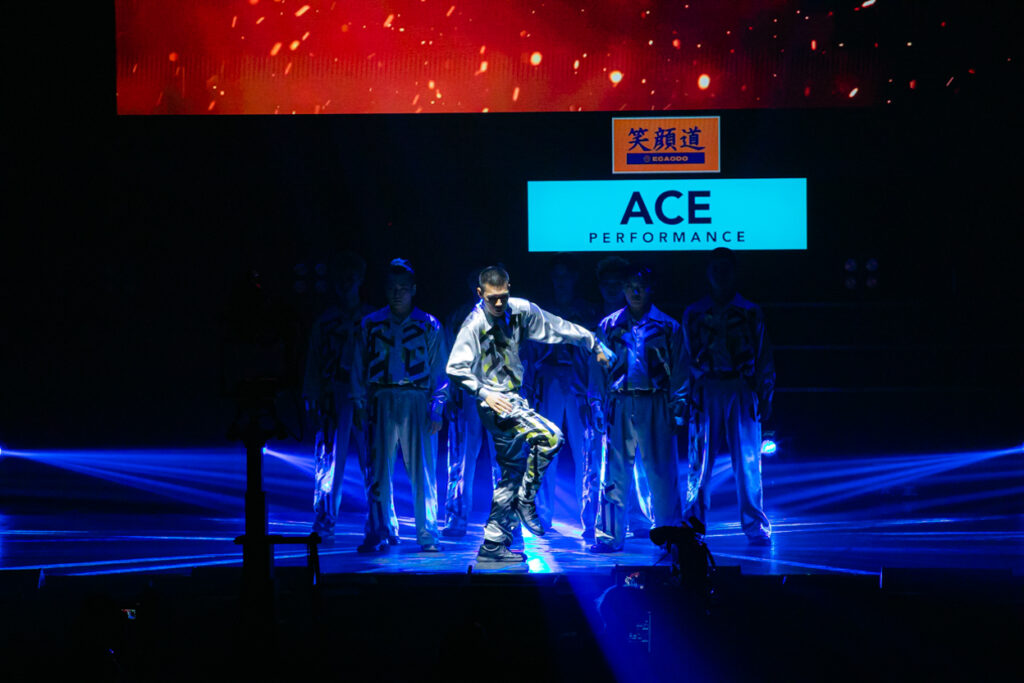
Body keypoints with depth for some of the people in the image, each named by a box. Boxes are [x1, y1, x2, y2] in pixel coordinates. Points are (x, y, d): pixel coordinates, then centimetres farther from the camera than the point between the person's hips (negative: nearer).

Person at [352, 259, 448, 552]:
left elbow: (439, 371, 7)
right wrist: (359, 405, 4)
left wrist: (437, 410, -2)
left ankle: (427, 535, 6)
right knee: (378, 470, -2)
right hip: (381, 401, 1)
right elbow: (359, 367, 13)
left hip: (417, 403, -1)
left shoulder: (429, 326, 8)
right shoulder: (371, 324, 11)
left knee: (423, 472, -2)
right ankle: (377, 534, 4)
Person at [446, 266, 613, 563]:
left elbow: (557, 327, 13)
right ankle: (526, 501, -8)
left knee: (513, 473, 9)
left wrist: (594, 344, 19)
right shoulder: (474, 324, -14)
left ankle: (492, 546, 14)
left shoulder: (520, 311, 2)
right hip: (495, 404, -7)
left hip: (514, 398, 7)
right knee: (550, 437, -24)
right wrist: (484, 392, -29)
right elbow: (455, 369, -17)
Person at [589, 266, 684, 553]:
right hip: (619, 405, 1)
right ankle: (609, 536, 5)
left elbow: (677, 370, 7)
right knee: (615, 473, 0)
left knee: (661, 473, -1)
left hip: (655, 404, -1)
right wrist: (596, 404, 3)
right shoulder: (608, 326, 12)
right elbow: (597, 368, 13)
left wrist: (675, 407, -1)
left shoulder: (668, 327, 8)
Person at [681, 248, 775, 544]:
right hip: (706, 392, 1)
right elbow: (686, 360, 12)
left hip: (742, 393, 0)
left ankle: (756, 527, 4)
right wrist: (683, 400, 5)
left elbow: (764, 358, 9)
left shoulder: (751, 313, 11)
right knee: (700, 463, -2)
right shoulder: (693, 314, 13)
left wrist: (765, 397, 1)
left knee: (748, 462, -2)